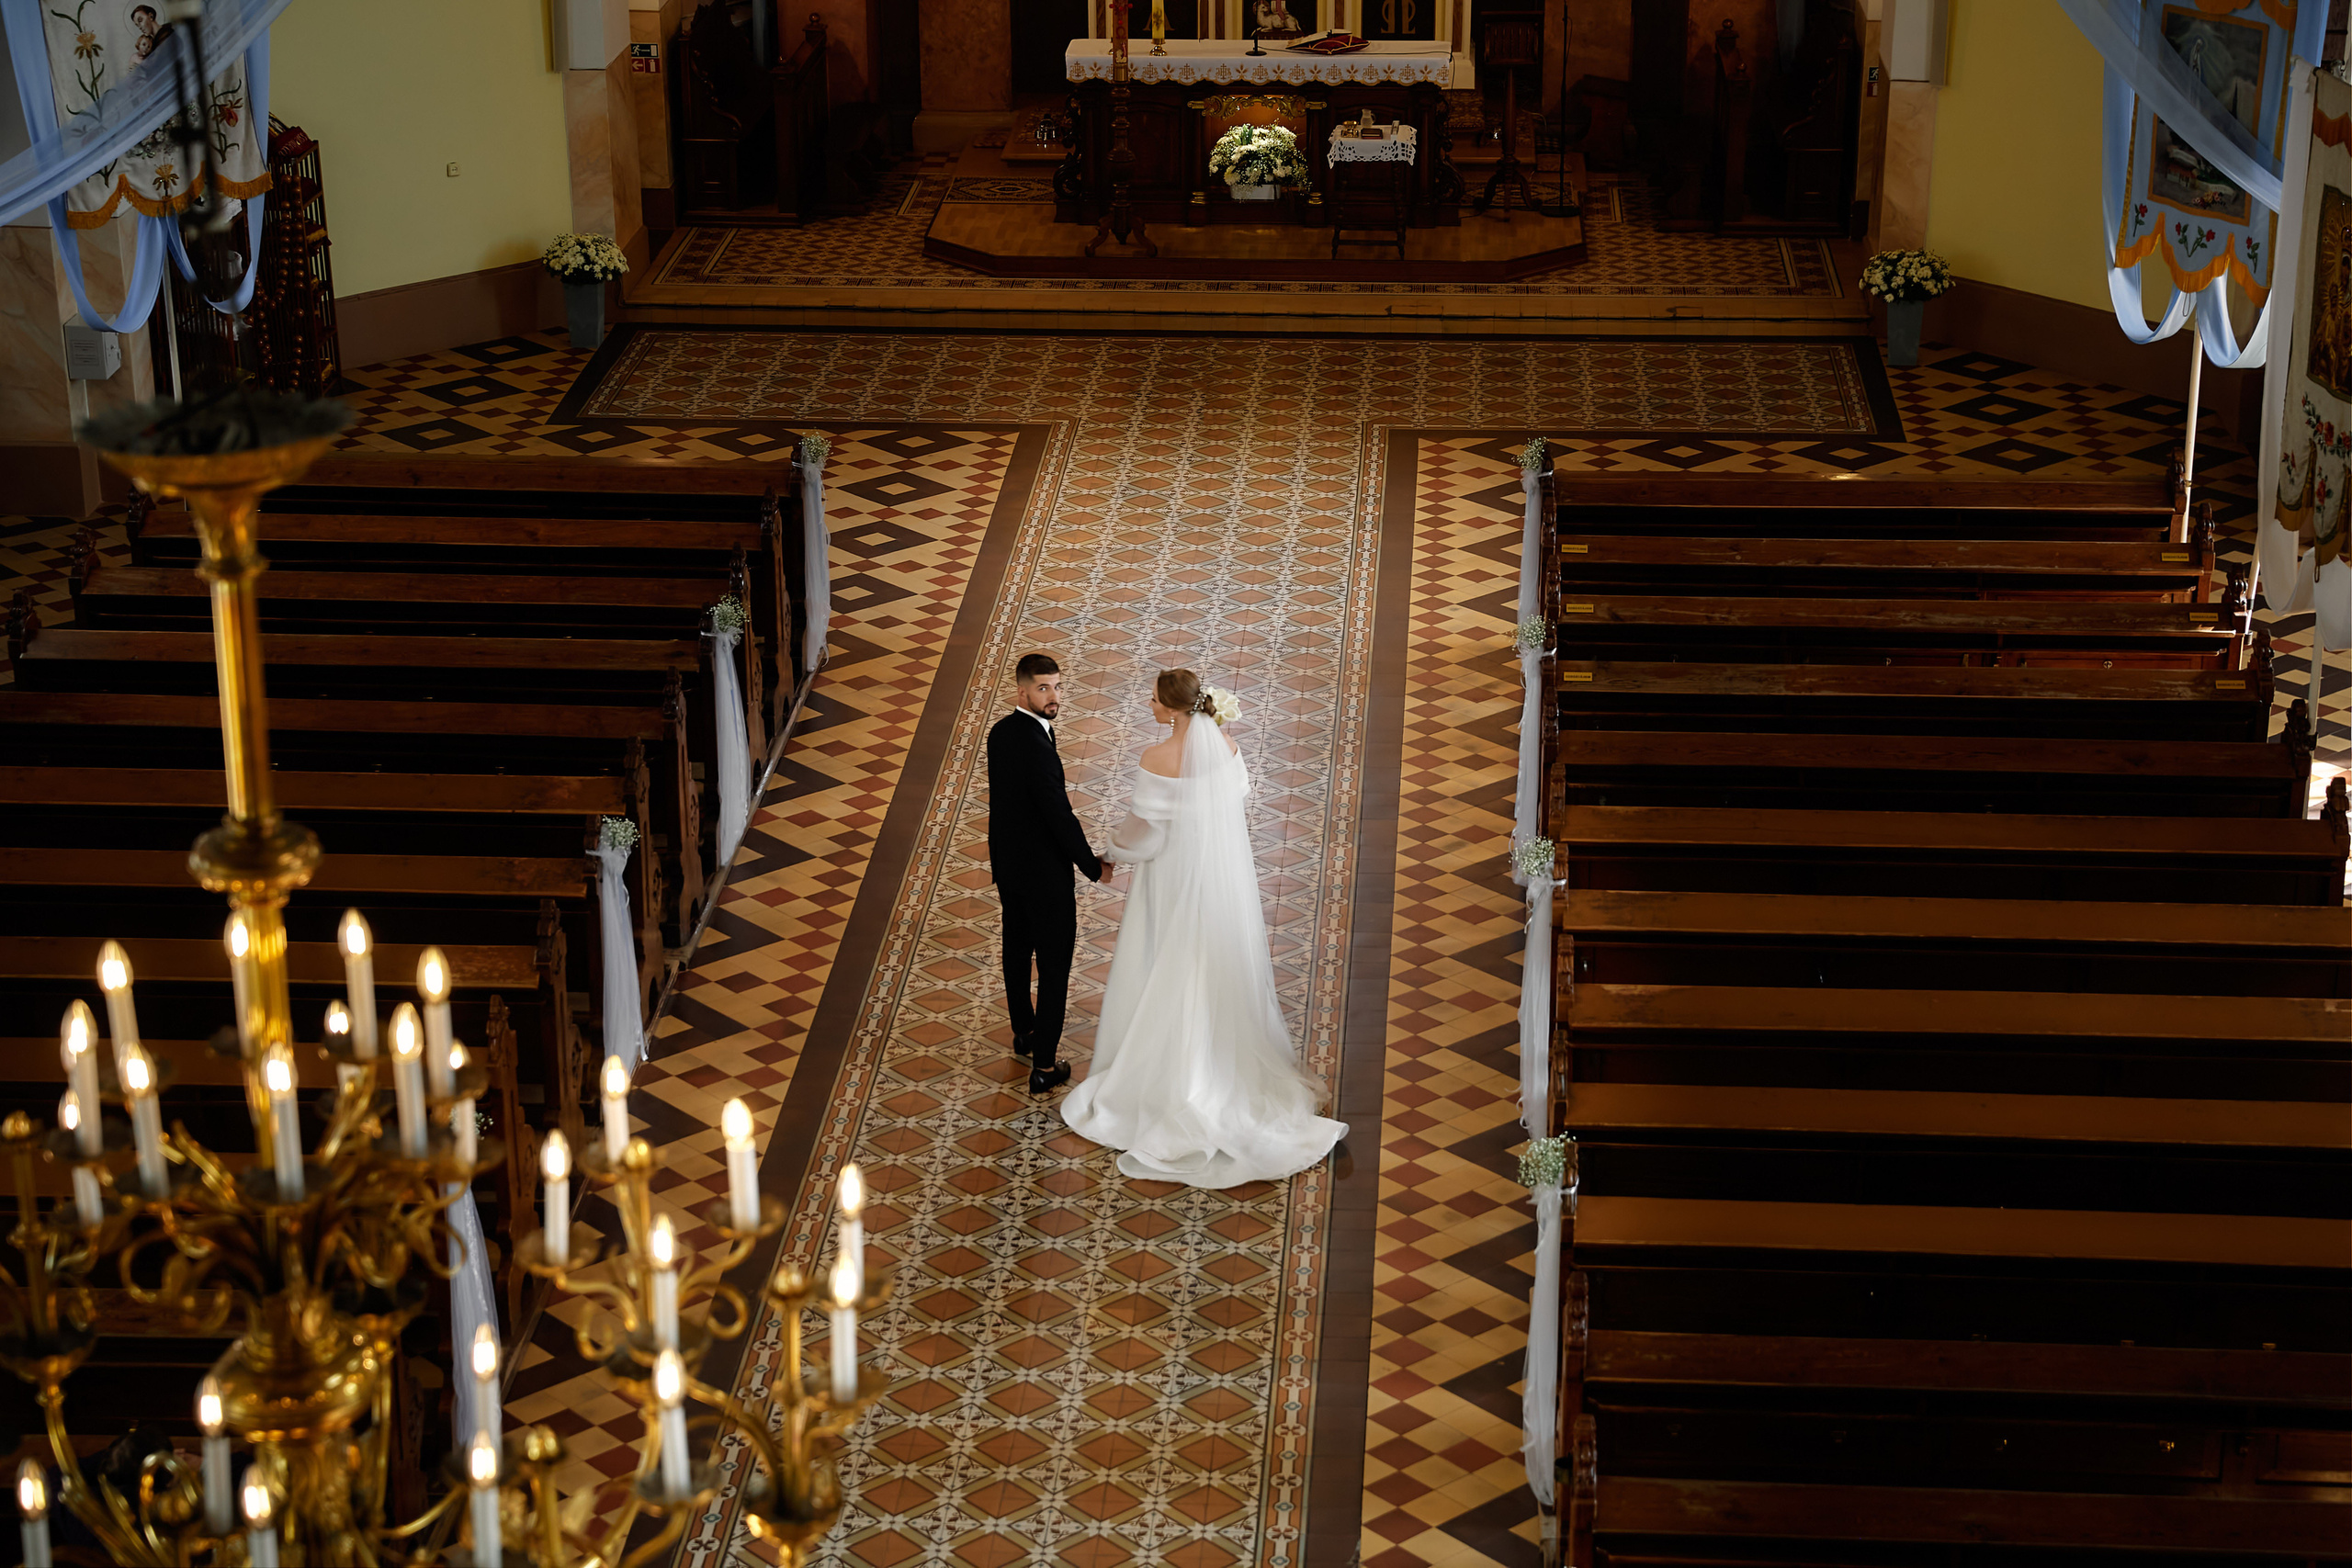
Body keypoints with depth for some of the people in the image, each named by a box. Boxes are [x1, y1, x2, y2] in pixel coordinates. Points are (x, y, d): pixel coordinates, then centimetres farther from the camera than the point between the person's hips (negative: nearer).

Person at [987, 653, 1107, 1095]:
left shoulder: (1001, 732, -2)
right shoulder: (1036, 746, -30)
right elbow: (1060, 815, -27)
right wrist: (1092, 865, -14)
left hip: (1008, 865, 9)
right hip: (1045, 874, -9)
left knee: (1017, 950, 25)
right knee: (1054, 967, 3)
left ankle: (1024, 1032, 45)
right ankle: (1044, 1066, 8)